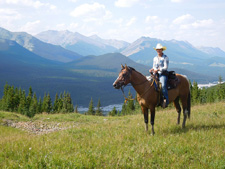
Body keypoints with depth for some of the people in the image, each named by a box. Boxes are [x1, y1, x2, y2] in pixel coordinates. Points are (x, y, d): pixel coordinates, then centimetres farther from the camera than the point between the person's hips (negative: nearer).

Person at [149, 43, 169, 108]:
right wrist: (152, 69, -2)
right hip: (155, 74, 6)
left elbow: (165, 67, -8)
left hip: (163, 74, -6)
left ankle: (166, 100, -27)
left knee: (163, 85, -32)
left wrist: (158, 69, -20)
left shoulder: (165, 57, 0)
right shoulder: (155, 58, 17)